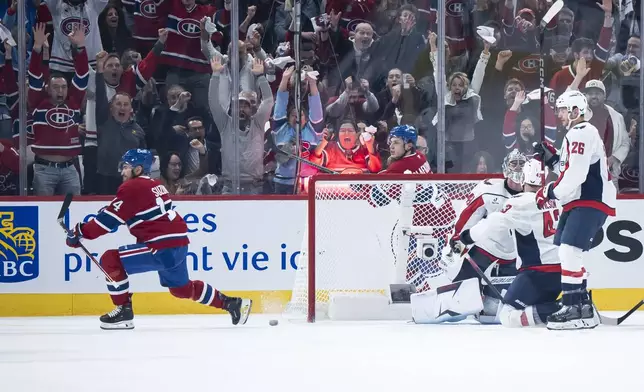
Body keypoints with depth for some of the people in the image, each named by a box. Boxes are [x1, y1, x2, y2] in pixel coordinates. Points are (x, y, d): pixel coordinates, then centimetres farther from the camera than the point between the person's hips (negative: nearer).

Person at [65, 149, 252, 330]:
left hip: (163, 249, -10)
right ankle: (232, 304, 33)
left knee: (110, 260, -8)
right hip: (179, 245, 10)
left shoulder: (132, 188, -10)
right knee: (182, 288, 29)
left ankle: (124, 311, -4)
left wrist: (80, 232, -7)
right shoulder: (154, 185, 18)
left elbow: (109, 219, -13)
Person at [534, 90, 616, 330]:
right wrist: (552, 158, 10)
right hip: (579, 201, 11)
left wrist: (551, 192, -15)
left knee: (569, 249, -19)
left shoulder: (581, 134, -14)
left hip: (592, 202, -11)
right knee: (569, 252, 13)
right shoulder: (577, 134, 21)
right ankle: (582, 305, 16)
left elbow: (576, 174, -23)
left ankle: (574, 307, -22)